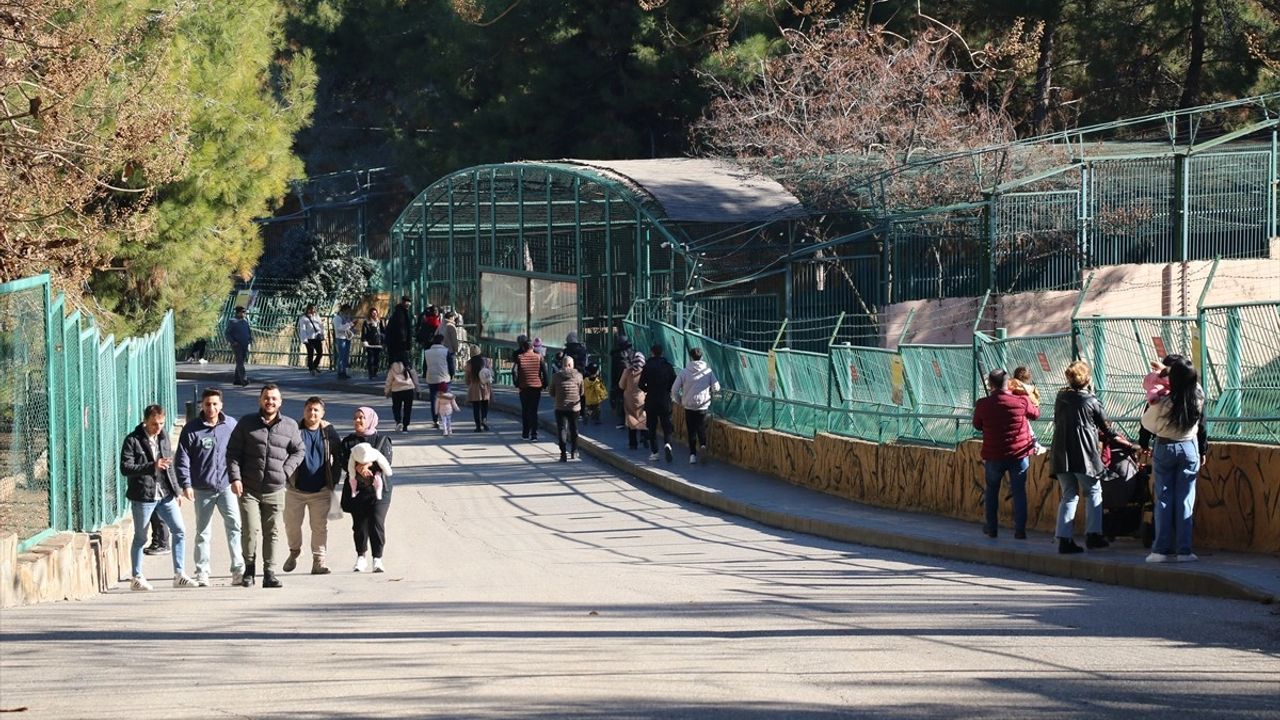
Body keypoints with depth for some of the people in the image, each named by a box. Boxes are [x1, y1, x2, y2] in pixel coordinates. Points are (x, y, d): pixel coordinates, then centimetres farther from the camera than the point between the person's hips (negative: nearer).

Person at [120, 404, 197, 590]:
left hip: (165, 495, 5)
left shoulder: (163, 437, 11)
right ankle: (136, 578, 15)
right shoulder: (133, 440, -9)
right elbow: (125, 468, -16)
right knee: (140, 537, 5)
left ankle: (179, 575, 3)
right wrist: (152, 466, -26)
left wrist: (176, 490, 17)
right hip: (143, 496, -5)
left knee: (180, 531, -2)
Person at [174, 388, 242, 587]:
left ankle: (238, 570, -13)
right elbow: (182, 458, -1)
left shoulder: (231, 425, 3)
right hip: (203, 488, 0)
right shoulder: (192, 429, -2)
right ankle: (202, 573, 14)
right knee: (203, 531, 7)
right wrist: (186, 483, -10)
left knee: (235, 525, -13)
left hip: (226, 486, 0)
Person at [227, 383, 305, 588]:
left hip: (275, 490, 2)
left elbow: (299, 451, 15)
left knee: (272, 533, 2)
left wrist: (286, 471, 1)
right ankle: (249, 570, 7)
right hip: (248, 489, -2)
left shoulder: (290, 426, 6)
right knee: (250, 530, -10)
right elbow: (232, 452, 5)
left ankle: (269, 573, 8)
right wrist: (235, 477, -7)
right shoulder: (246, 423, 3)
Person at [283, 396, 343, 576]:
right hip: (296, 489, 0)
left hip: (321, 490, 0)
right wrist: (286, 475, -5)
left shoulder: (328, 431, 3)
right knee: (292, 523, 7)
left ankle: (318, 561, 4)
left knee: (320, 526, -1)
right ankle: (294, 552, 32)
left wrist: (334, 478, 7)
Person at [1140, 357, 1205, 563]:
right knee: (1185, 500, 3)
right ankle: (1183, 550, 1)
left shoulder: (1162, 403, -17)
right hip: (1189, 449, 2)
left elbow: (1147, 423, -3)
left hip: (1164, 449, -2)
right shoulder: (1198, 400, -10)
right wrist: (1202, 452, 16)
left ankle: (1162, 549, 1)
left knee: (1164, 499, 4)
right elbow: (1201, 428, 4)